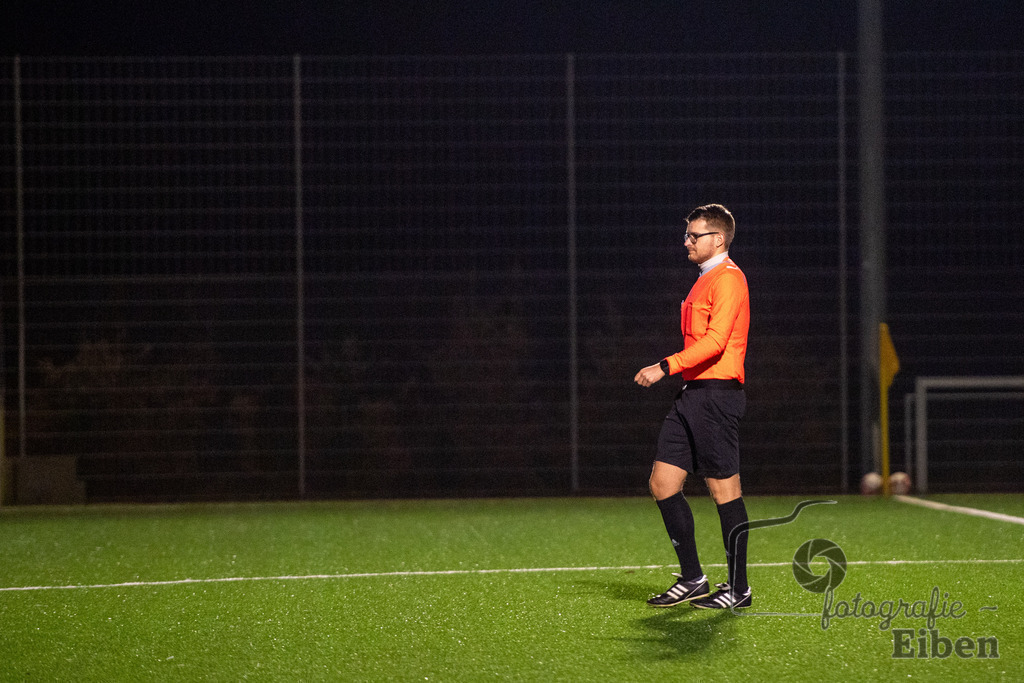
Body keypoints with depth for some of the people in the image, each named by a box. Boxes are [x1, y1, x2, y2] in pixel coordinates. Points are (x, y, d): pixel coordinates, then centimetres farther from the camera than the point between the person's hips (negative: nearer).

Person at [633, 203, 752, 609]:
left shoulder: (728, 278, -10)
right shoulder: (704, 281, 20)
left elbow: (715, 340, -20)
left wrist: (665, 367, -22)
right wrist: (672, 372, 16)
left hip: (716, 393, -10)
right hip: (692, 393, 10)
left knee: (724, 488, -4)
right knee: (662, 483, 4)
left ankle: (738, 589, 3)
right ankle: (692, 579, 10)